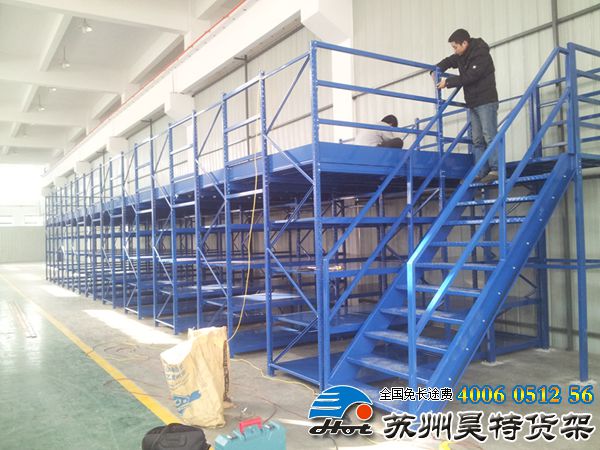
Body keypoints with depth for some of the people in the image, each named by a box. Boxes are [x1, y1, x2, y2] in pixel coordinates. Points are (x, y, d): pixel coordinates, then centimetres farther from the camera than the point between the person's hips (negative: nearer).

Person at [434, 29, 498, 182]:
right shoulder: (462, 56, 12)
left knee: (489, 136, -12)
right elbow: (448, 61, 25)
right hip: (473, 103, 8)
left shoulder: (481, 55, -13)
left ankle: (495, 169, -12)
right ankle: (481, 172, 2)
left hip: (486, 102, -8)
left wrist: (447, 82, -15)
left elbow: (469, 77, -20)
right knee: (477, 140, 3)